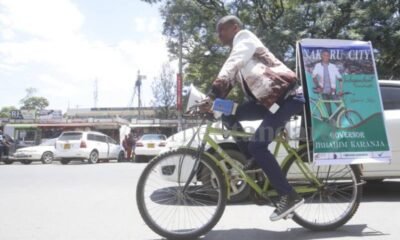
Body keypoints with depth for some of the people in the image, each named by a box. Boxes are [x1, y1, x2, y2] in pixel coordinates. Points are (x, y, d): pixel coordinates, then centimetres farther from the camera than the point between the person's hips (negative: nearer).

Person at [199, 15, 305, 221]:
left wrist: (211, 96, -33)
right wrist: (210, 103, -1)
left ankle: (289, 196, -11)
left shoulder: (245, 38, -2)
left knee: (257, 146, -19)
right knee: (228, 114, 0)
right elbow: (229, 80, 13)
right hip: (267, 100, 9)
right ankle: (254, 159, 6)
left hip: (286, 96, -9)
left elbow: (229, 68, -21)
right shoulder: (237, 52, 25)